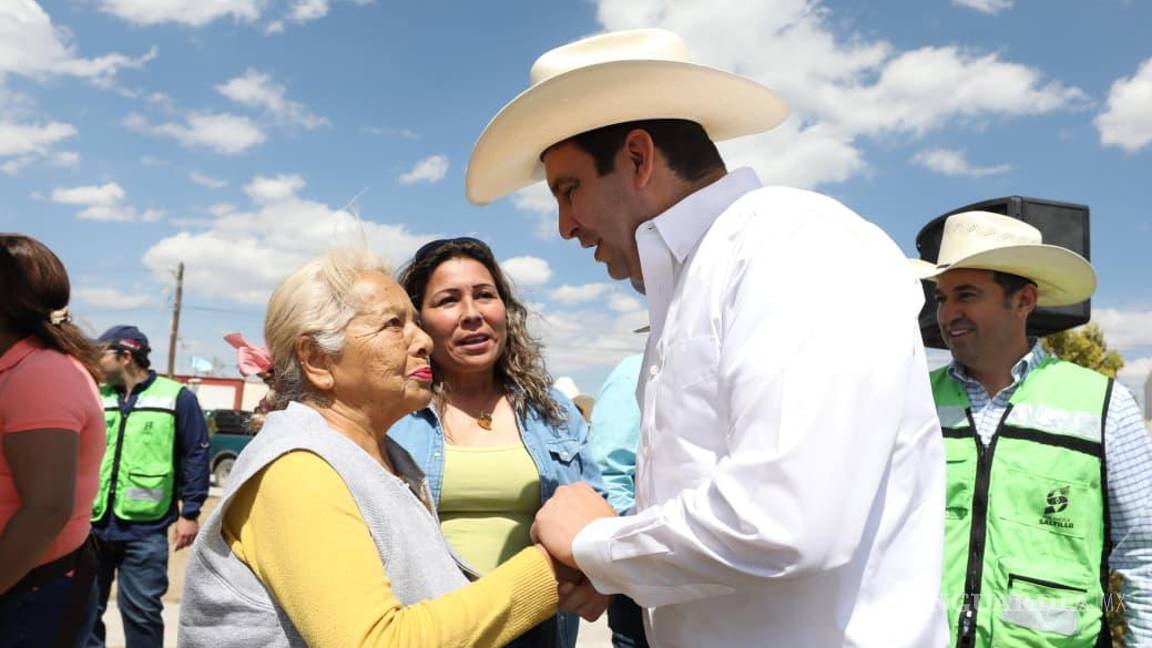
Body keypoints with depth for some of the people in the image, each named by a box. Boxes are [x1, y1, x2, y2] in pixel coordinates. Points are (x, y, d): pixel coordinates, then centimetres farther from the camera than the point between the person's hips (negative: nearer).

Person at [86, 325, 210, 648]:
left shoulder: (177, 397, -4)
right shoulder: (97, 398, 10)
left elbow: (196, 457, -4)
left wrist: (190, 512, -8)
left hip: (144, 528, -5)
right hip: (92, 524, 5)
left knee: (140, 612, 4)